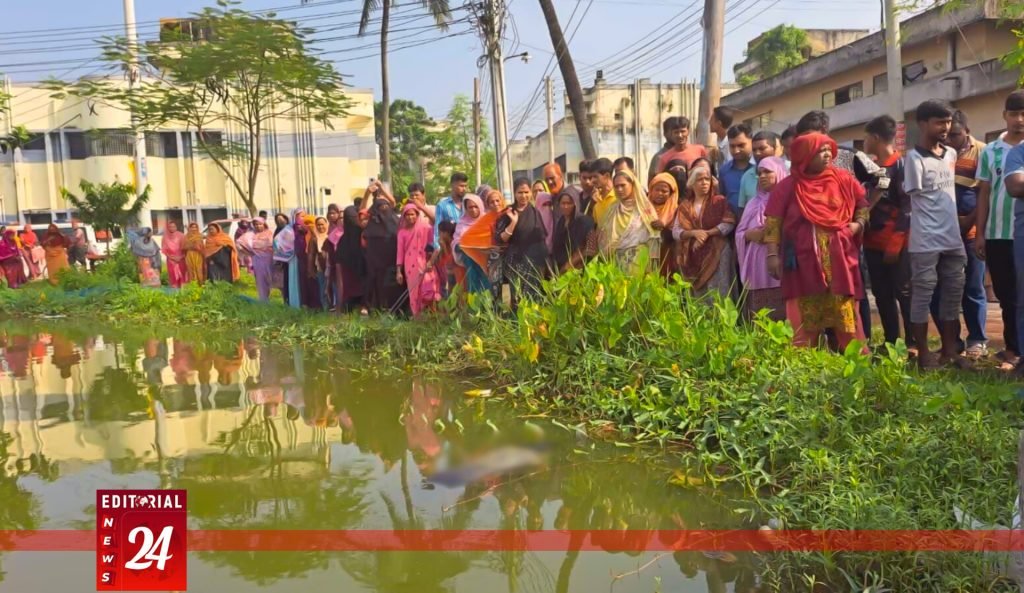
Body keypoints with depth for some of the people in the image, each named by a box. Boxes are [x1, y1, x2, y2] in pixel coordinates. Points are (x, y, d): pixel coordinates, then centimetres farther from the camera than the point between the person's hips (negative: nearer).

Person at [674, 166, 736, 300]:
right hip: (694, 256, 3)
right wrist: (694, 233, -15)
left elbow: (729, 224, -7)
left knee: (717, 294, -8)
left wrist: (706, 233, -15)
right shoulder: (685, 206, 11)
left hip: (717, 253, -3)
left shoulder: (719, 201, 6)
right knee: (698, 295, 4)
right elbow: (675, 232, 3)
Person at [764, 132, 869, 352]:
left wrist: (859, 223, -2)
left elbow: (864, 204, 17)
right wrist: (773, 254, -7)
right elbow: (773, 222, -1)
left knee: (846, 316, 4)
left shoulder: (843, 180, 6)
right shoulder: (789, 186, 0)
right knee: (806, 319, 4)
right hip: (804, 262, -1)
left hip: (839, 260, 2)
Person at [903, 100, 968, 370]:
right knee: (922, 294, -1)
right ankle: (923, 353, 6)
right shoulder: (914, 158, -9)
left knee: (953, 294, 9)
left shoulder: (951, 154, 11)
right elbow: (912, 196, -8)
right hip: (925, 241, -7)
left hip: (953, 239, 7)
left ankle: (949, 350, 18)